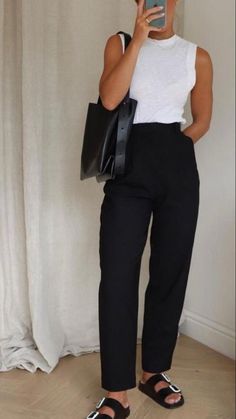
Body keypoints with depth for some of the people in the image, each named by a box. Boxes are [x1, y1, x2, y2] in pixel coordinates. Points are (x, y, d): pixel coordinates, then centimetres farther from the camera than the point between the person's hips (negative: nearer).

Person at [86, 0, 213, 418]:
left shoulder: (197, 57, 10)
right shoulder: (119, 43, 10)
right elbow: (109, 99, -8)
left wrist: (176, 145, 2)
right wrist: (139, 39, -10)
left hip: (177, 167, 2)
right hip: (129, 165, -1)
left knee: (170, 271, 6)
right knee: (117, 276, -6)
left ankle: (153, 371, 25)